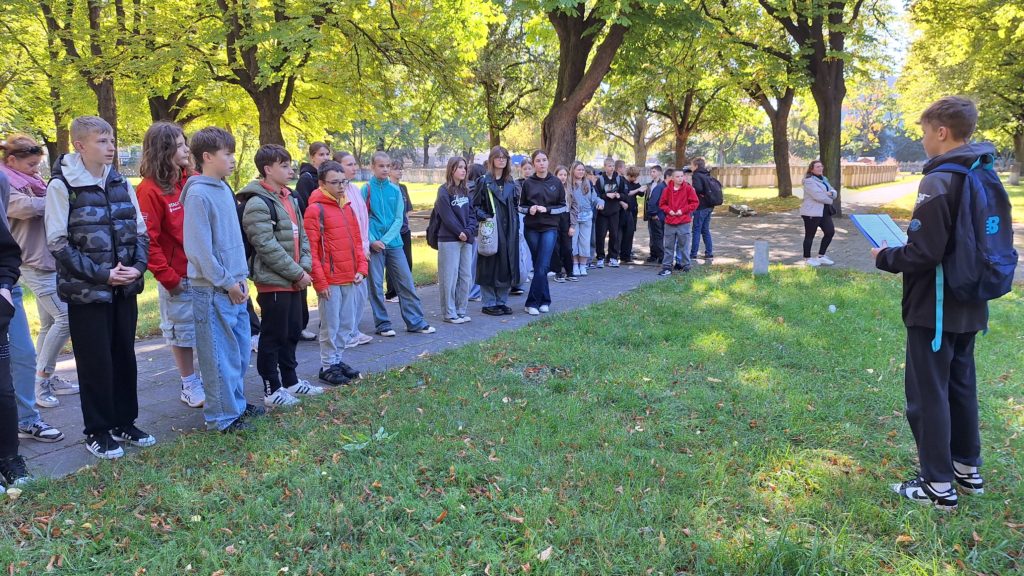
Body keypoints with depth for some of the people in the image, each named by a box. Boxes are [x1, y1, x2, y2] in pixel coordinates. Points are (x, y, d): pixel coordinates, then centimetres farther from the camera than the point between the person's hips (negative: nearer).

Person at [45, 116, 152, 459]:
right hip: (86, 291, -5)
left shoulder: (121, 183, 8)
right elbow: (58, 243, -12)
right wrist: (102, 274, -17)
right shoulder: (61, 186, -8)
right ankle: (98, 432, 16)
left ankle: (124, 423, 25)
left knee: (125, 356, 12)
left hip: (124, 288, 5)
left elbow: (141, 232, 10)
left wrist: (137, 267, -7)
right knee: (95, 362, 2)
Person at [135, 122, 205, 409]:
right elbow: (147, 240, -15)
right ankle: (189, 385, 22)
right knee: (182, 331, 9)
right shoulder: (150, 189, -13)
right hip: (178, 277, -6)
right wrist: (168, 277, -13)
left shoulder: (190, 181, 7)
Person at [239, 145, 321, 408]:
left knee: (292, 332, 16)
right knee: (273, 336, 0)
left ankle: (290, 381, 30)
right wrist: (297, 273, -16)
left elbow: (301, 236, 14)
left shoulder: (289, 198, 14)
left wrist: (305, 267, -1)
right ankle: (272, 390, 10)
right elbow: (267, 246, -20)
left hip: (294, 281, 9)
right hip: (273, 281, -9)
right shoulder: (257, 204, -15)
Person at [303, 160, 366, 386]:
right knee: (331, 325, 2)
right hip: (329, 280, -7)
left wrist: (361, 268, 5)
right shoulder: (315, 209, -9)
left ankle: (337, 360, 27)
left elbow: (356, 241, 16)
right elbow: (311, 249, -13)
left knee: (347, 323, 13)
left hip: (350, 279, 7)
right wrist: (320, 281, -14)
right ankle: (328, 366, 14)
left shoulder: (348, 207, 12)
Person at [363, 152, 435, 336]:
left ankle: (415, 322, 10)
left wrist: (385, 240, -10)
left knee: (406, 282, 3)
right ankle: (382, 324, 12)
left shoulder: (395, 190, 6)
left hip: (394, 243, 3)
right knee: (376, 285, 2)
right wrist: (372, 240, -16)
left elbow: (398, 219, 2)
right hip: (374, 245, -3)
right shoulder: (367, 189, -2)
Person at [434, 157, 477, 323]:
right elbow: (447, 216, -13)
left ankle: (461, 310, 18)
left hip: (467, 239, 7)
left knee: (466, 276, 8)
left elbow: (472, 213, 8)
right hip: (449, 239, -7)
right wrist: (460, 232, -12)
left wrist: (469, 231, -8)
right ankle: (449, 313, 4)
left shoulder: (465, 190, 13)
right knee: (450, 277, -3)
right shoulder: (444, 191, -6)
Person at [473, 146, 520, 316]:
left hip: (509, 231, 5)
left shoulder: (510, 183, 13)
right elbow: (474, 206, -4)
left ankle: (502, 301, 17)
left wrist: (517, 226, 11)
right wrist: (484, 217, -18)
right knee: (490, 266, -2)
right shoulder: (483, 181, -3)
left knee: (507, 265, 7)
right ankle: (489, 304, 6)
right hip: (490, 230, -5)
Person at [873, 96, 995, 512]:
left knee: (928, 392, 1)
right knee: (961, 386, 19)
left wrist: (885, 257, -6)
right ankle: (968, 469, 31)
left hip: (934, 309, -9)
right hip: (968, 307, 9)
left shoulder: (938, 182, -21)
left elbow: (923, 254, -25)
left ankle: (939, 485, 9)